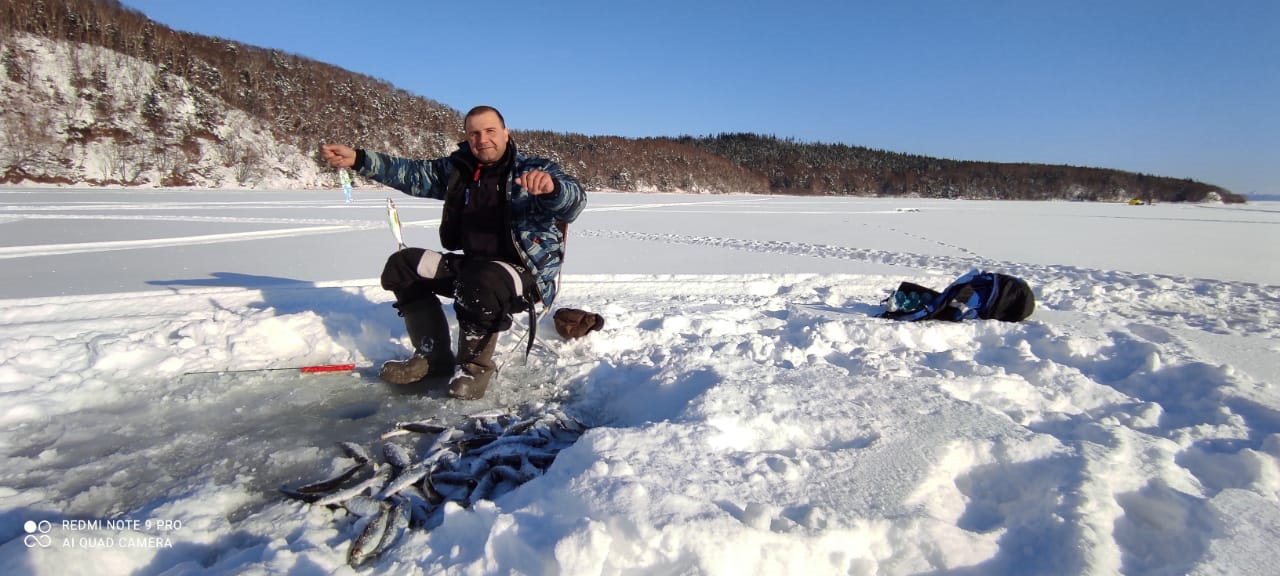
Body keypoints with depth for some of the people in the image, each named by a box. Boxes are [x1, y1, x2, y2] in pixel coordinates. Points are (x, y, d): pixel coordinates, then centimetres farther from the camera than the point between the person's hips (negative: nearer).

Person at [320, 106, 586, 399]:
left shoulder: (535, 169, -10)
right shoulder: (458, 169, 9)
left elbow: (573, 202, -27)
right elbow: (413, 173, 11)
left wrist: (552, 186, -51)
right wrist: (357, 159, -1)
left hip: (528, 273, -7)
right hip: (471, 263, 7)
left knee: (481, 282, -38)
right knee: (402, 265, 1)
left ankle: (475, 364, -11)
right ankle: (434, 355, 5)